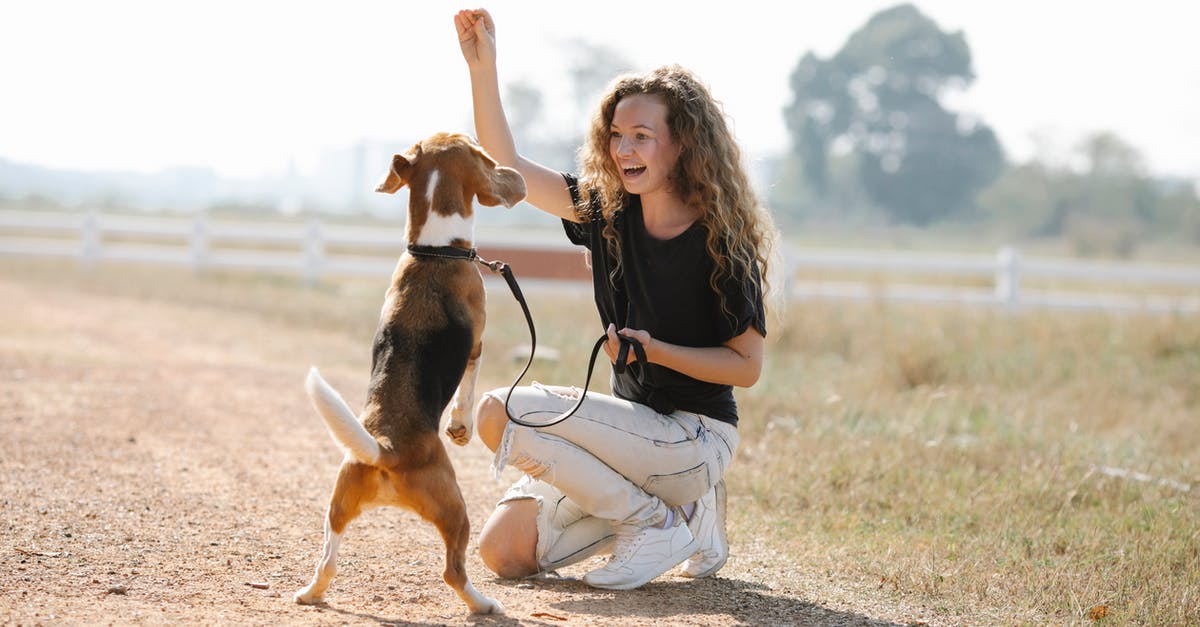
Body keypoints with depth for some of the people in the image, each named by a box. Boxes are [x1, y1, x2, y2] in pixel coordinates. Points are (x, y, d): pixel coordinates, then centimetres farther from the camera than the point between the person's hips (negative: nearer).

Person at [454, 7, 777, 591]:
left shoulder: (722, 240, -14)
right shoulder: (608, 209, 3)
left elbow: (747, 365, -11)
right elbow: (506, 167, 2)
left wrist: (656, 350, -23)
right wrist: (482, 66, -8)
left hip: (695, 437, -7)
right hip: (635, 424, 7)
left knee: (501, 412, -21)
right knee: (504, 550, -2)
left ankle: (658, 525, -9)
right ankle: (679, 504, 10)